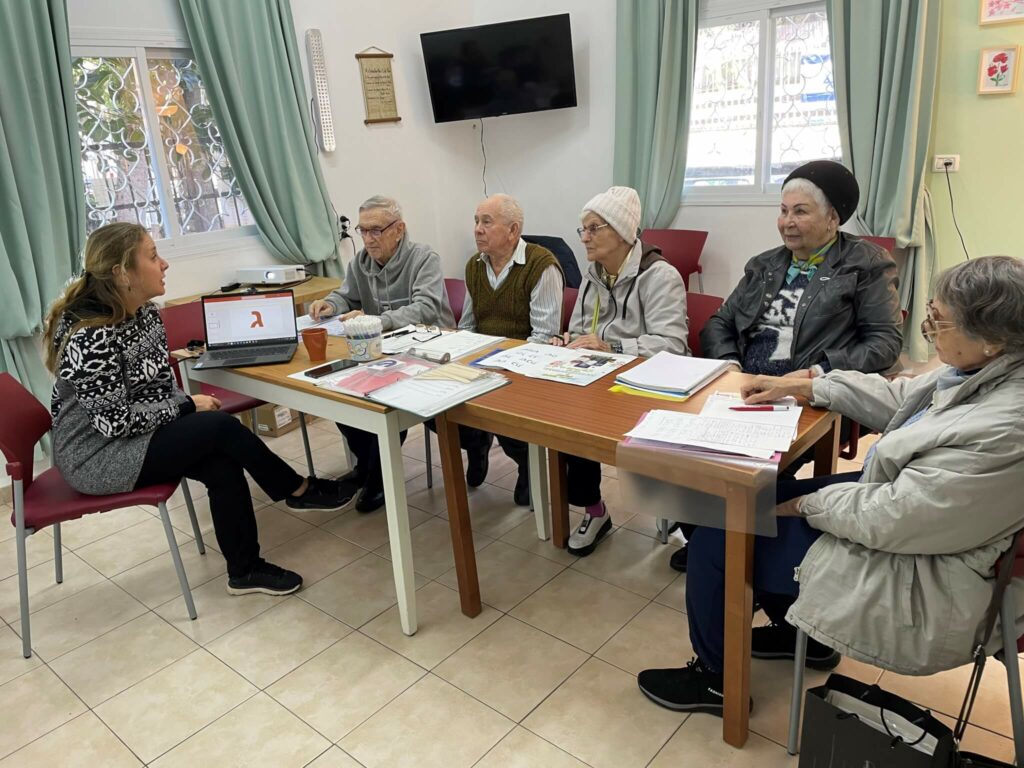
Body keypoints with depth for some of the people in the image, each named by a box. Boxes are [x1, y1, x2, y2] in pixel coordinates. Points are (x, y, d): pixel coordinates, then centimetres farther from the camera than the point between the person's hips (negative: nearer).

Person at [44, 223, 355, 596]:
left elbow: (160, 382, 11)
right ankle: (300, 491, 0)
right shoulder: (90, 336, -26)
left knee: (223, 465, -15)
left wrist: (186, 404, -8)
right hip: (96, 454, -8)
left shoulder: (144, 312, 0)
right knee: (223, 428, -20)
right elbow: (114, 420, -24)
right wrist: (187, 407, -17)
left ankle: (245, 571, -3)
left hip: (138, 432, 8)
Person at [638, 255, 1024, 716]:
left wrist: (809, 503, -13)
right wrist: (805, 386, 6)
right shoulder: (986, 371, -8)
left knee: (716, 538, -5)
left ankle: (714, 679, 21)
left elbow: (890, 517, -29)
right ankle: (799, 631, 37)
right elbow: (902, 400, 9)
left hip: (916, 575, -9)